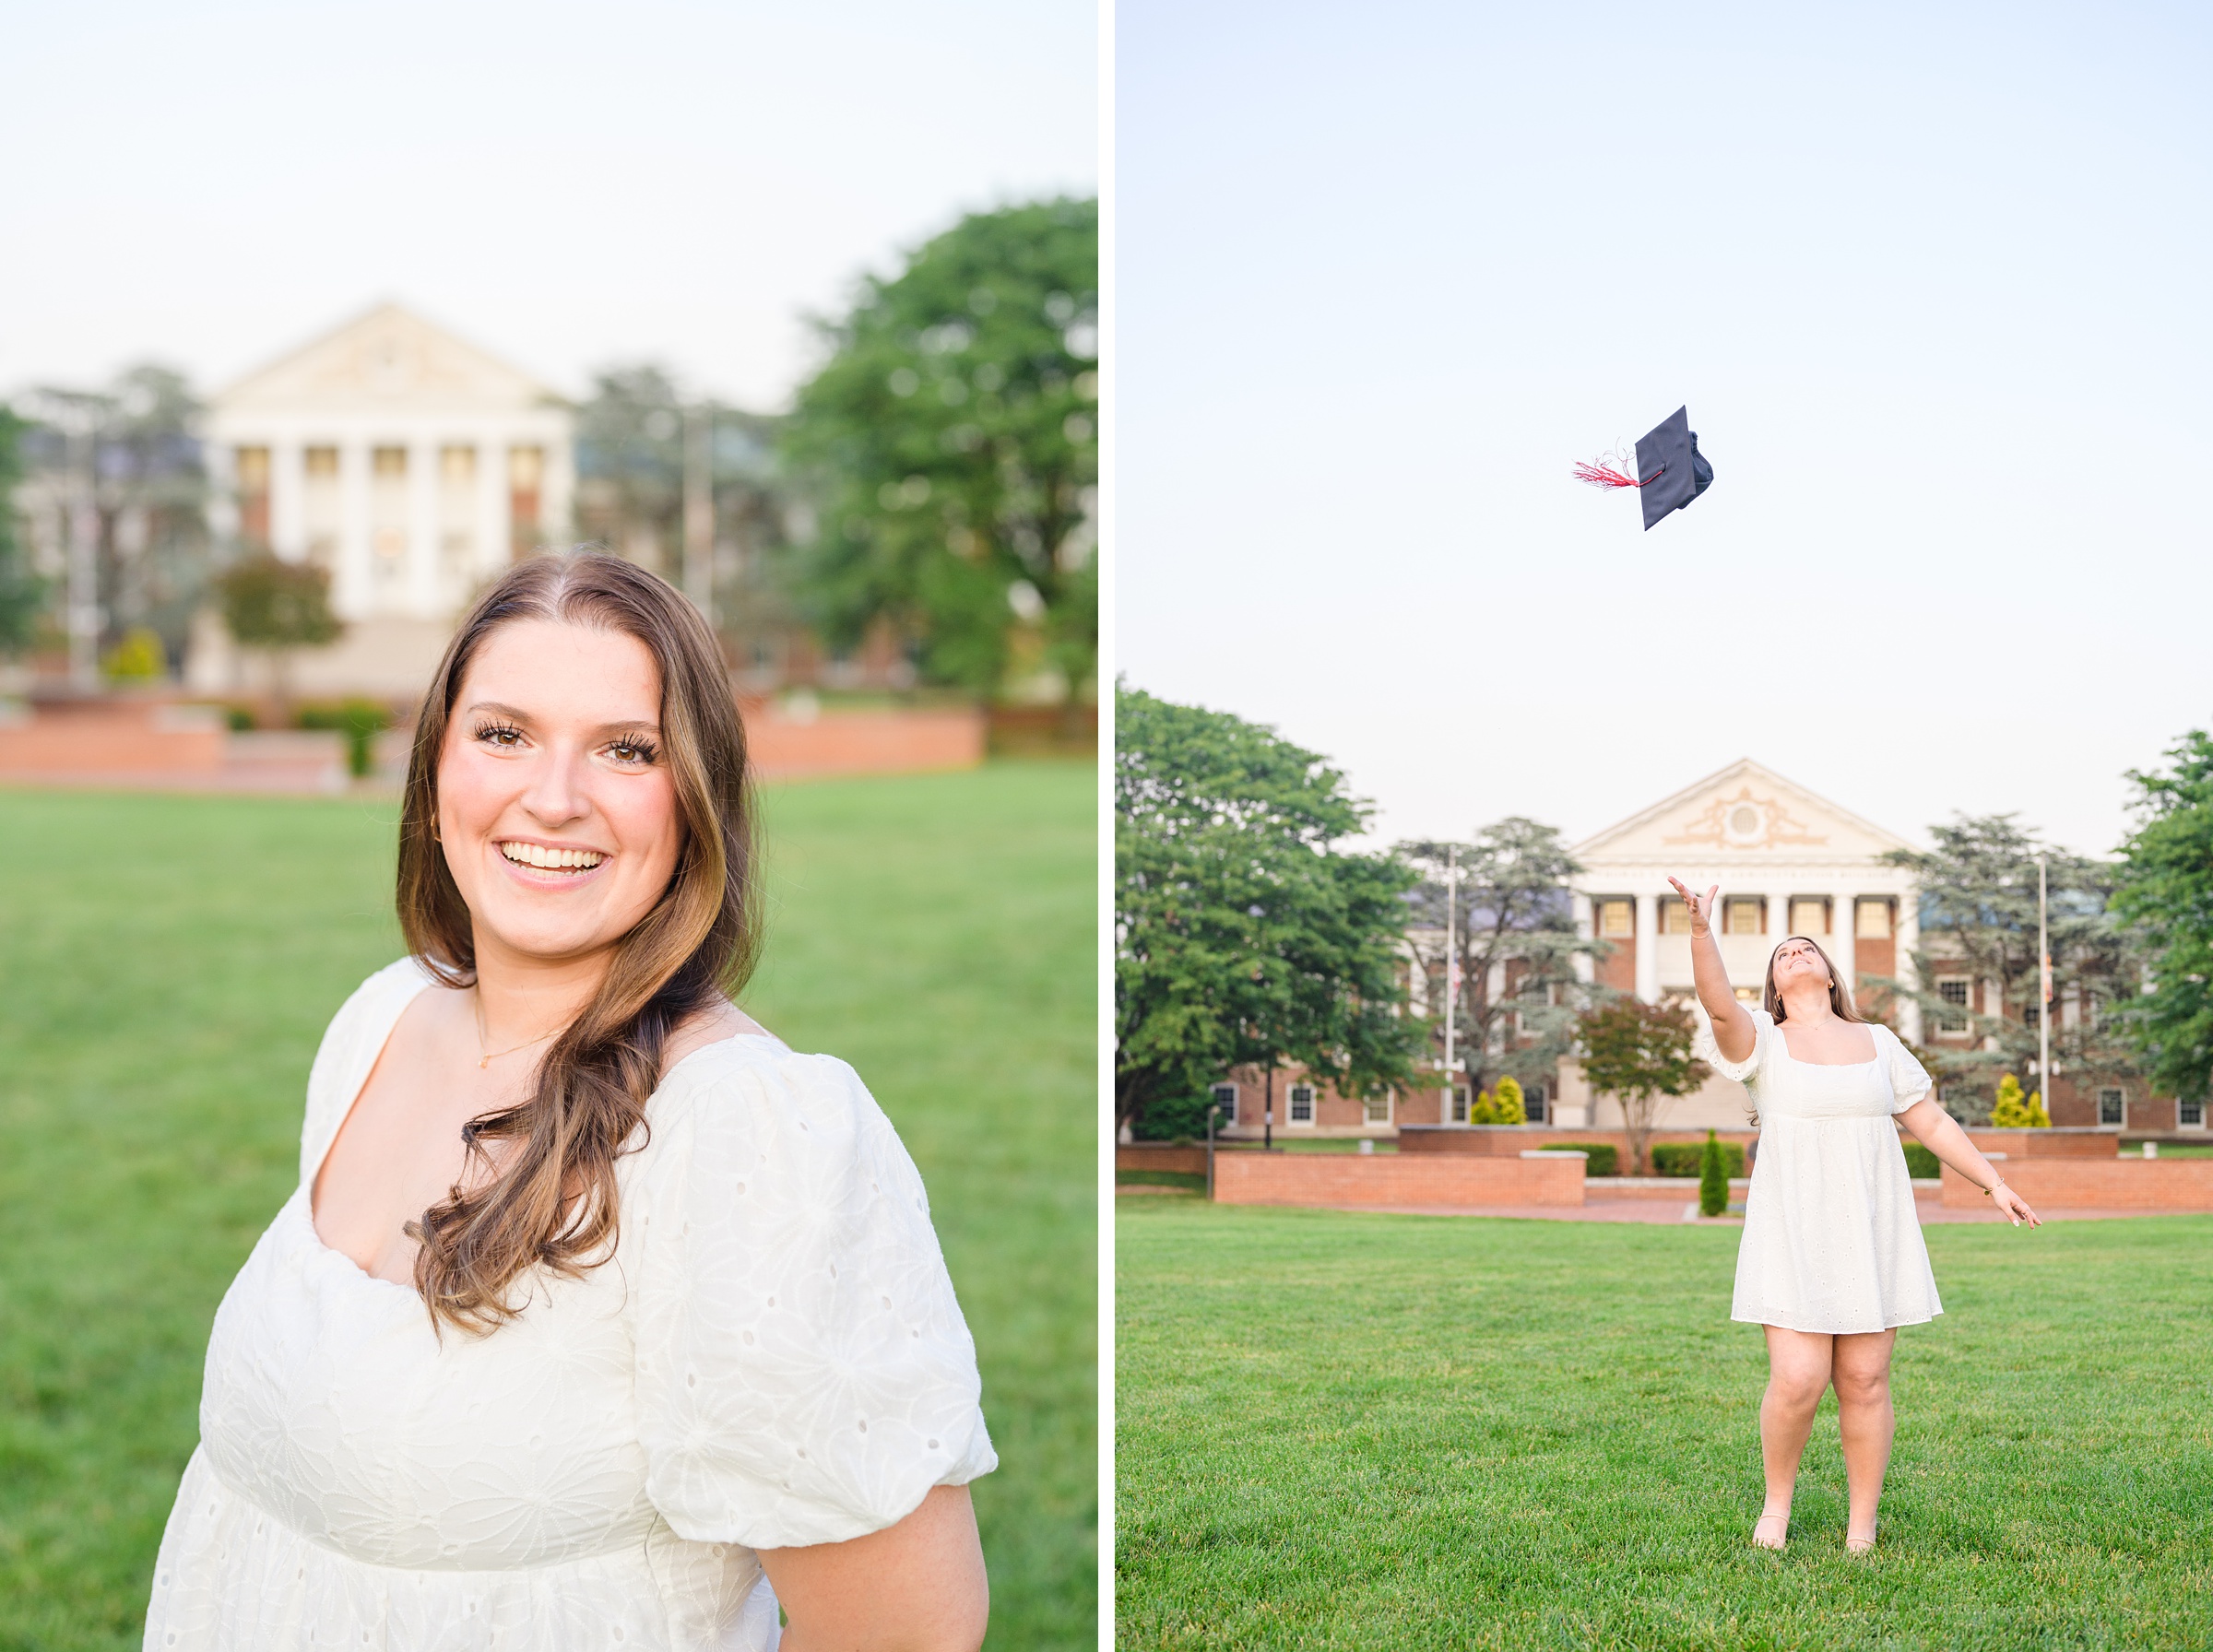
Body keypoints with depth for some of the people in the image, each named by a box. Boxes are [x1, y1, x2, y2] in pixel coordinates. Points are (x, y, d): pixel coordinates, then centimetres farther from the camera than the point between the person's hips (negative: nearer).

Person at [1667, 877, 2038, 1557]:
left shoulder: (1877, 1043, 12)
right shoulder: (1763, 1041, 2)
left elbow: (1932, 1122, 16)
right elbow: (1719, 1003, -20)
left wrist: (1994, 1184, 8)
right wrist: (1700, 931, -36)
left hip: (1871, 1232, 3)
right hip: (1794, 1235, -2)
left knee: (1865, 1381, 1)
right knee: (1798, 1379, -11)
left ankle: (1862, 1528, 14)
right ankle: (1778, 1501, 14)